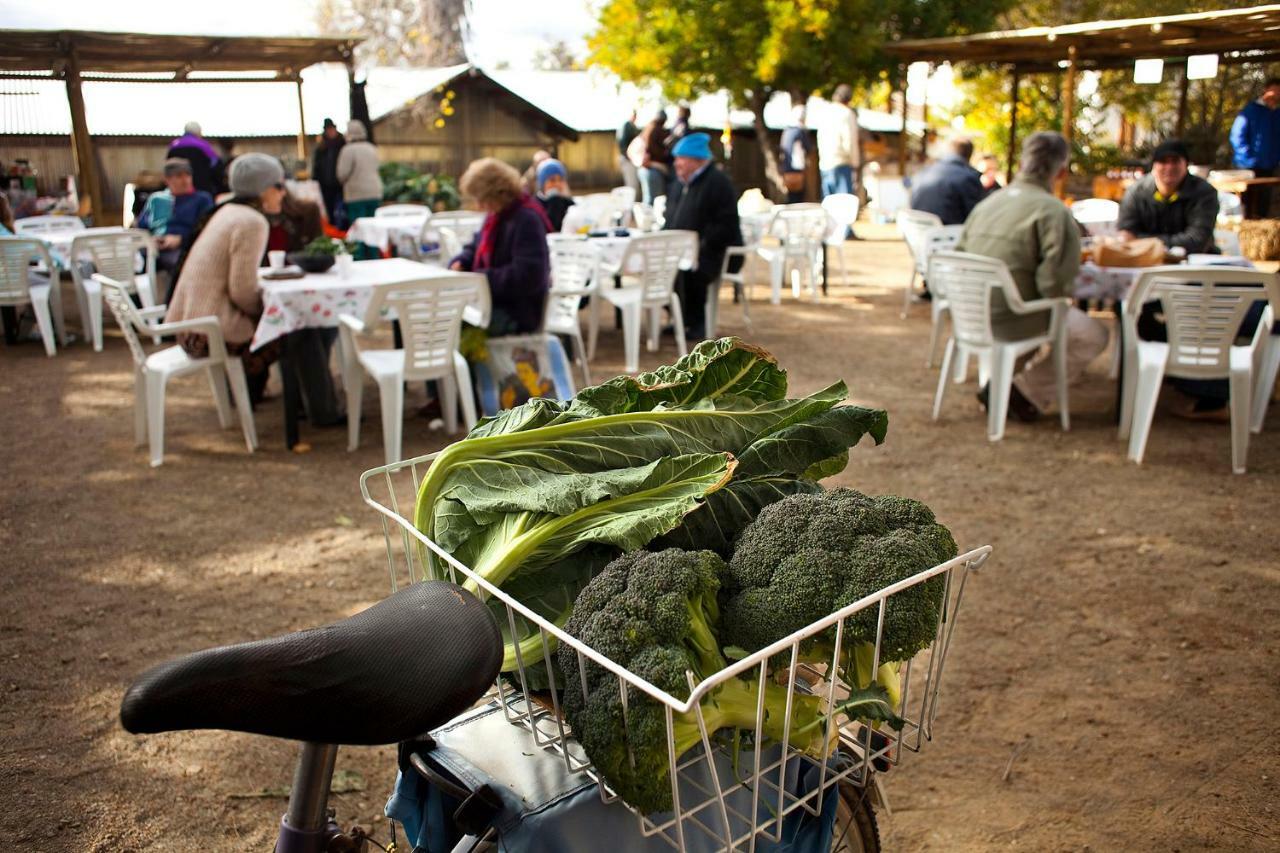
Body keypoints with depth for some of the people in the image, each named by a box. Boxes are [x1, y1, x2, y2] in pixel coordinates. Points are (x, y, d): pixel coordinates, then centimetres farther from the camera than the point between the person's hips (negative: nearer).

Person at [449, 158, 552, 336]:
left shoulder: (527, 219, -17)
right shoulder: (496, 214, 10)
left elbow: (527, 276, -24)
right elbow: (476, 246, 25)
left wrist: (481, 277, -21)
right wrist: (460, 263, 3)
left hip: (518, 313, -9)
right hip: (493, 300, 9)